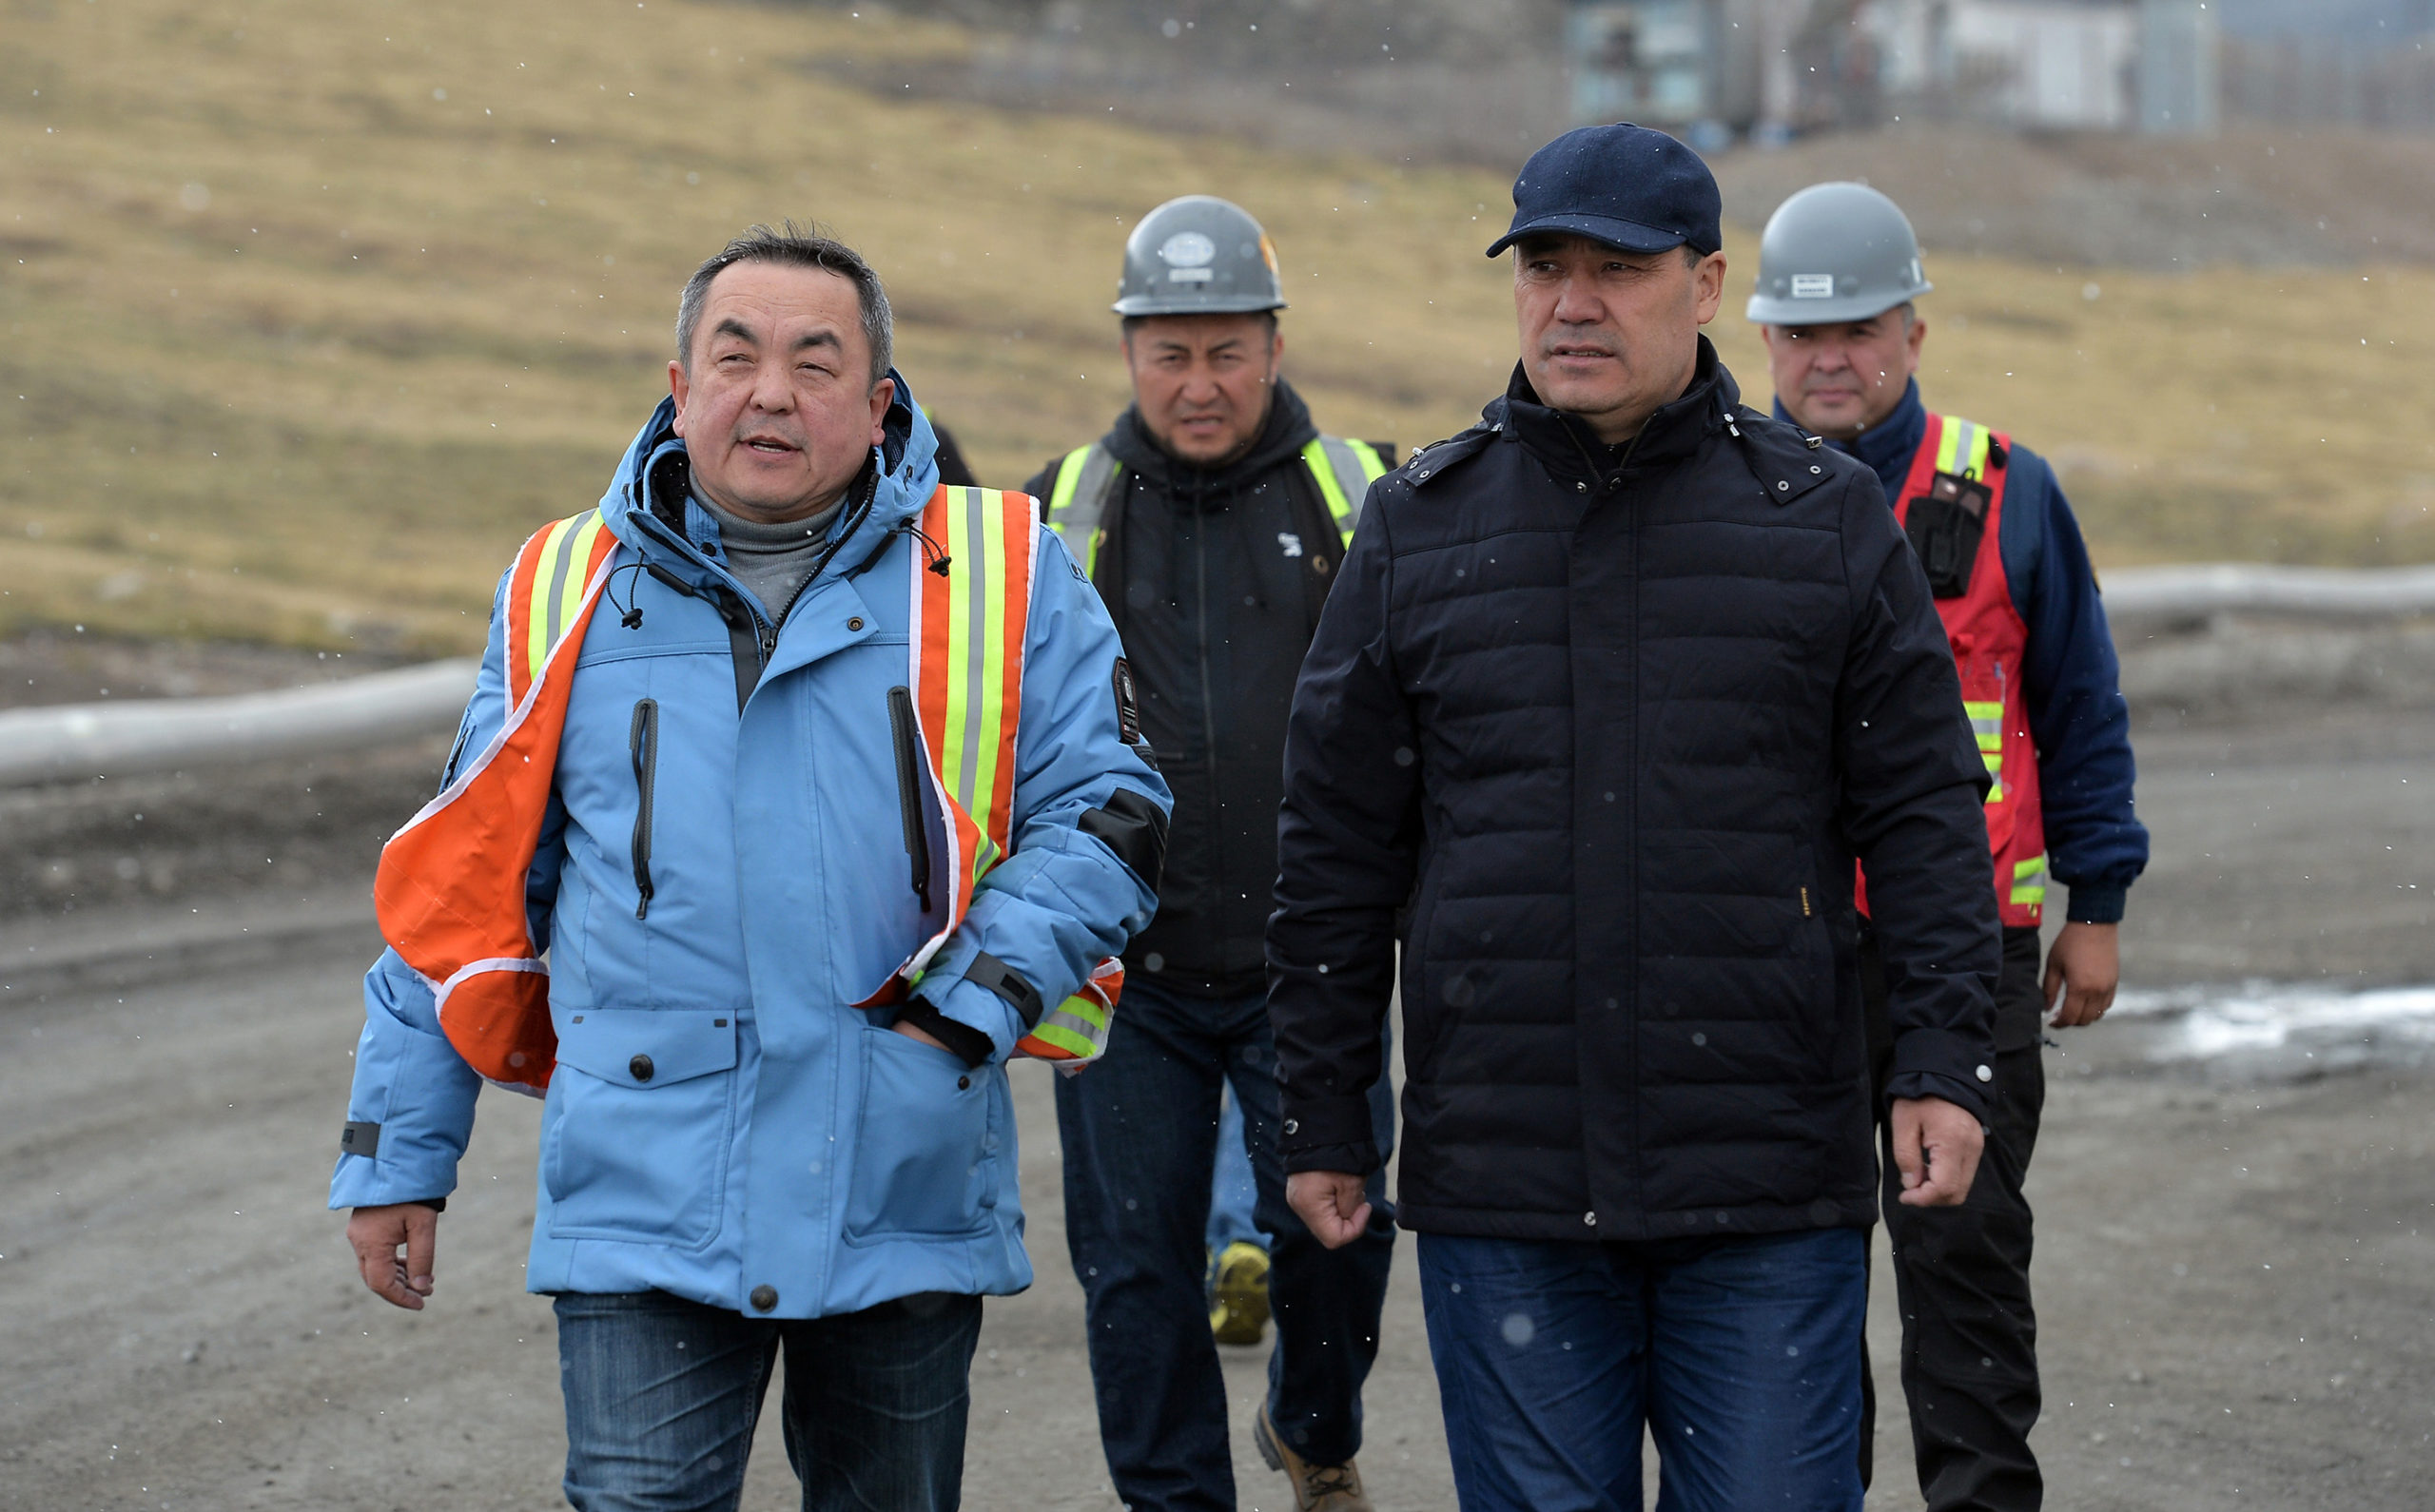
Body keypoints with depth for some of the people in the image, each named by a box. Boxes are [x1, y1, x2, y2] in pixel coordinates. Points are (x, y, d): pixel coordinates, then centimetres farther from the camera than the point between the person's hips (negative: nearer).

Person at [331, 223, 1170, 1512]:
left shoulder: (995, 576, 3)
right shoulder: (572, 596, 8)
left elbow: (1105, 816, 1)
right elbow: (457, 895, 12)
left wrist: (973, 1006, -11)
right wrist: (395, 1156, 12)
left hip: (903, 1200, 0)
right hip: (643, 1203, 0)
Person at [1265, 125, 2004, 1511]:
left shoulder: (1828, 518, 5)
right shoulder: (1420, 529, 7)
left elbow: (1924, 809, 4)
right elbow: (1339, 848, 10)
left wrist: (1946, 1059, -6)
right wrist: (1325, 1119, 8)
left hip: (1771, 1195, -1)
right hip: (1500, 1191, 1)